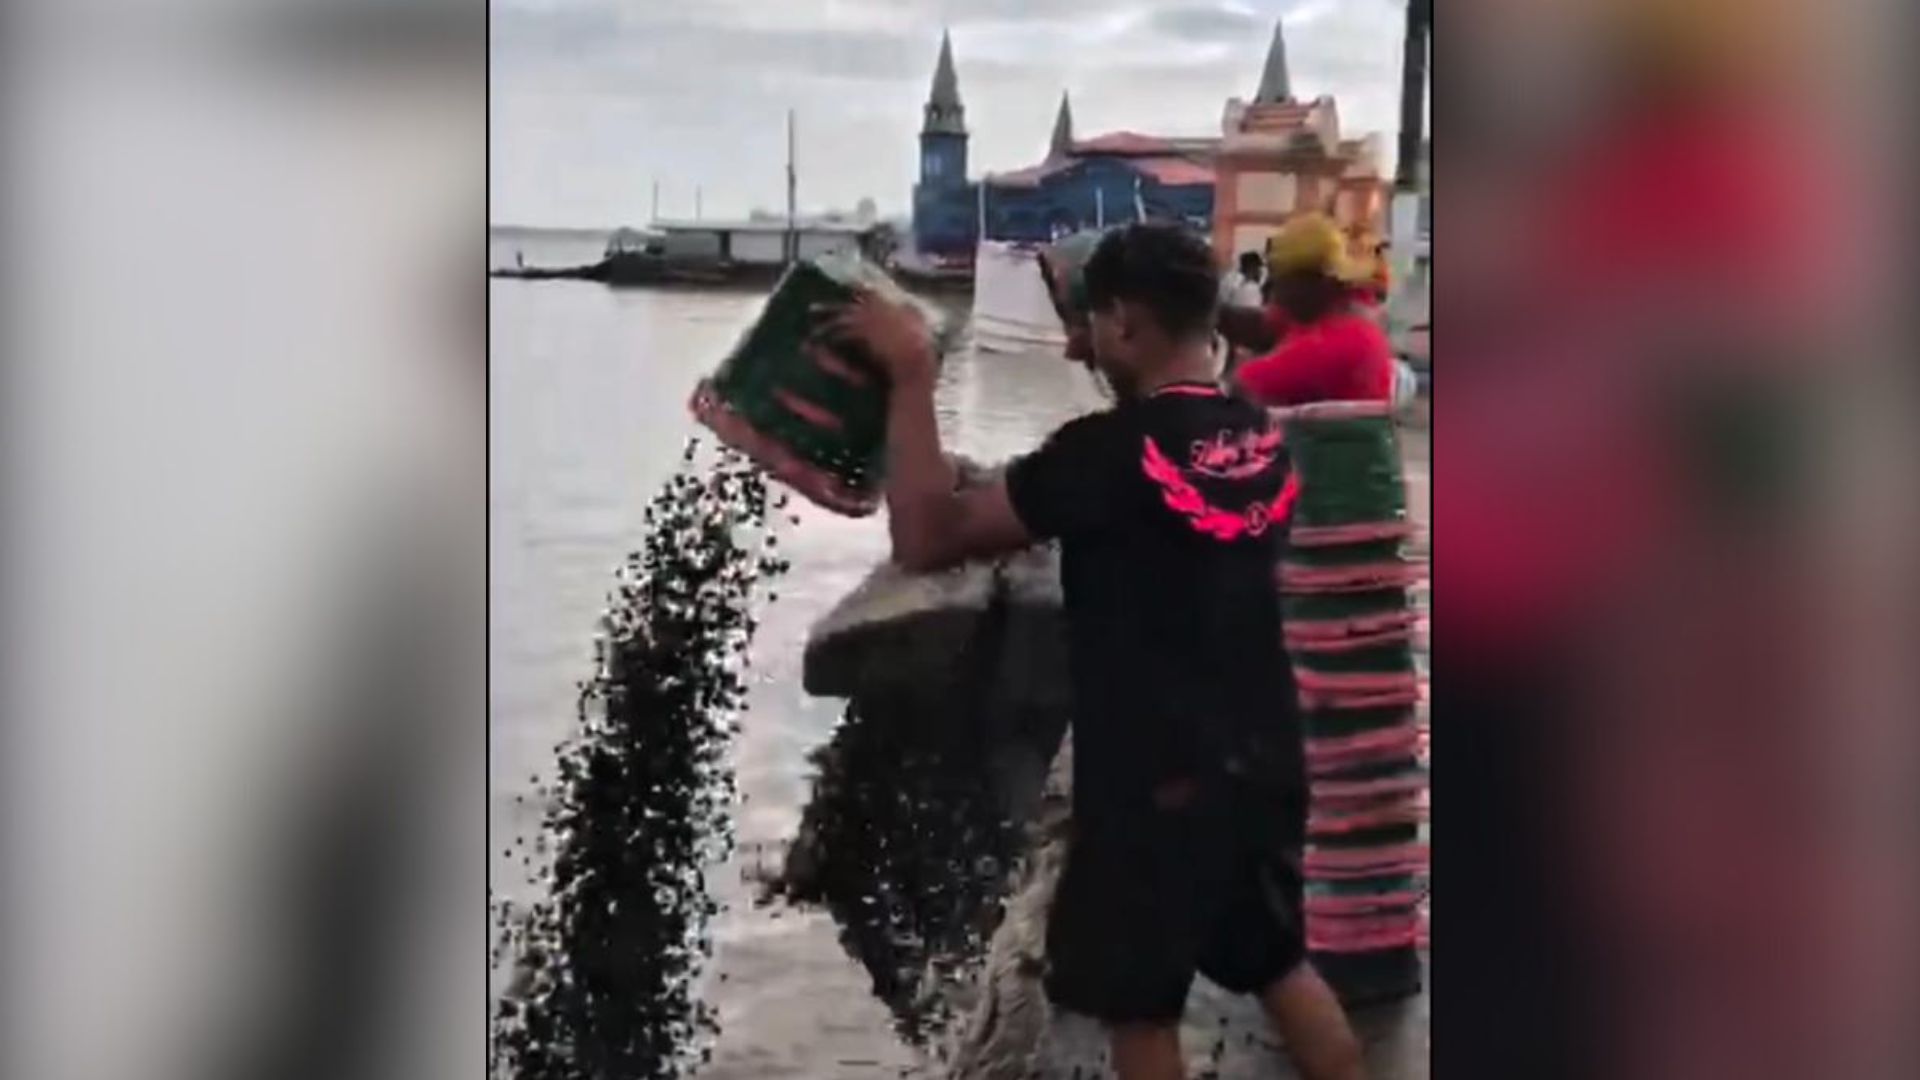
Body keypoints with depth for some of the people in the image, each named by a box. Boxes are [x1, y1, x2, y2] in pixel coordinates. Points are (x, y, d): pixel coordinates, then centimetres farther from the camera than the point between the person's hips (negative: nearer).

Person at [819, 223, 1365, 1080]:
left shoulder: (1108, 450, -20)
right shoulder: (1263, 441, 3)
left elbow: (926, 538, -20)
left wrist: (911, 373, -15)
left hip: (1154, 780, -7)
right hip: (1260, 760, 7)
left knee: (1139, 1011, 7)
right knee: (1278, 964, 23)